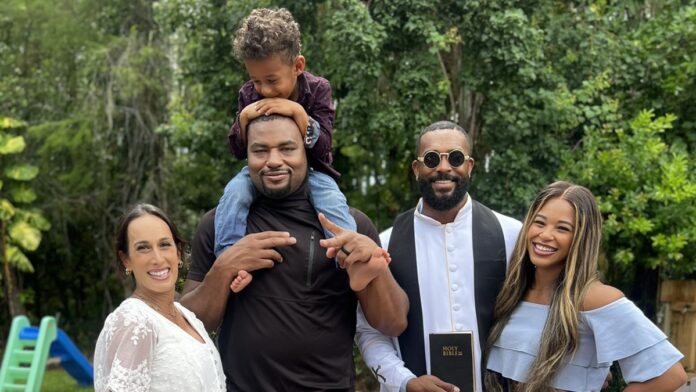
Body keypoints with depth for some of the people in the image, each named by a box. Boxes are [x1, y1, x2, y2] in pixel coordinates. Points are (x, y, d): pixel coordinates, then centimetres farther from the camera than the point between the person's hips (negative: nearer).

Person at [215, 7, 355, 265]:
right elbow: (238, 151, -5)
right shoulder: (248, 95, -7)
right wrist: (244, 117, -25)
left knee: (334, 203, -31)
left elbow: (322, 148, -18)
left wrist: (298, 112, -34)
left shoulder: (318, 89, -13)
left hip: (310, 169, -1)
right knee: (234, 193, -28)